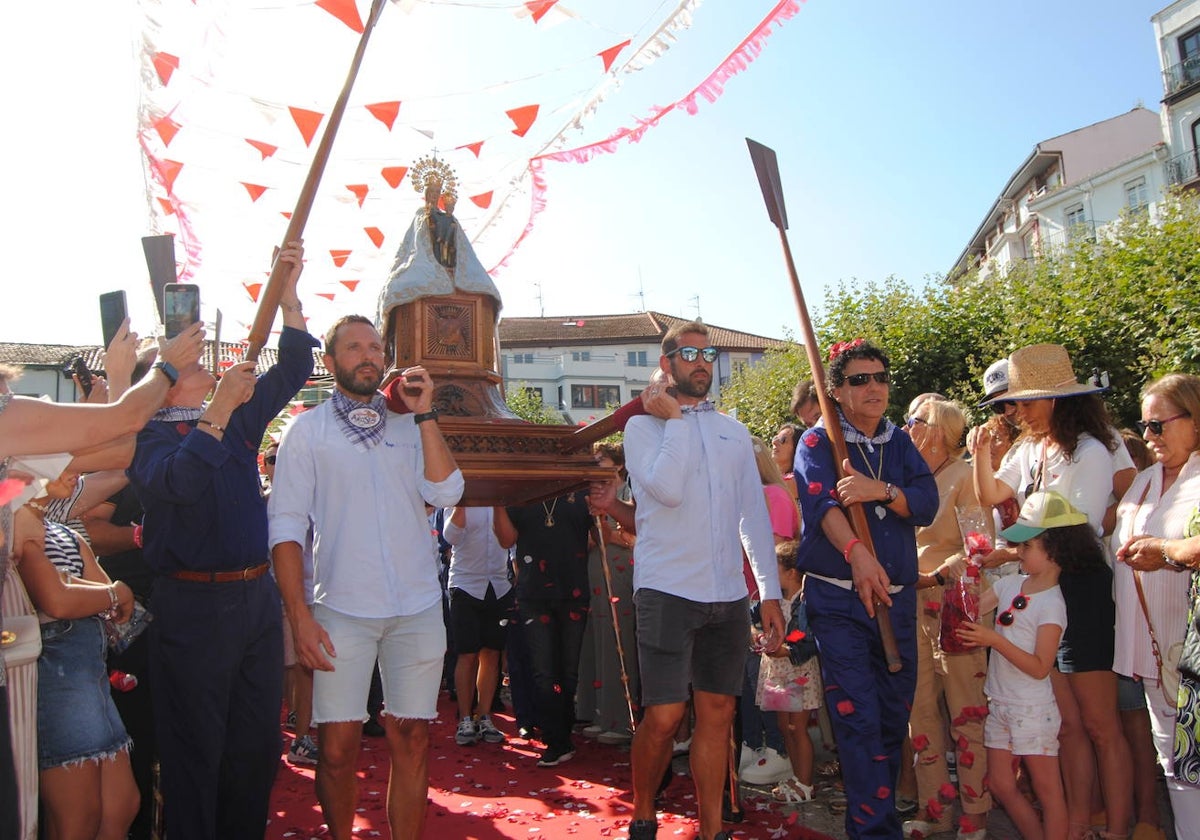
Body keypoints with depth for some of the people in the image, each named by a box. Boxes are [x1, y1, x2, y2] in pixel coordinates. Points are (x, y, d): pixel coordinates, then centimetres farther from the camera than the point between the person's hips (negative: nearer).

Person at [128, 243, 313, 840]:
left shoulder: (241, 416, 12)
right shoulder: (150, 435, -5)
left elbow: (293, 370, 12)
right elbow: (178, 481, -26)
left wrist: (288, 296, 2)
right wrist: (221, 406, -27)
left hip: (257, 595, 6)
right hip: (194, 605, -6)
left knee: (257, 744, 15)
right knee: (195, 750, 5)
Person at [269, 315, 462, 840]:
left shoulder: (409, 426, 11)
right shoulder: (307, 430, 5)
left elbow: (446, 493, -3)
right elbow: (286, 526, -1)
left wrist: (424, 413, -6)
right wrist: (299, 615, -9)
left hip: (418, 609, 2)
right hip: (342, 611, -2)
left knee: (412, 740, 6)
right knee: (338, 746, 3)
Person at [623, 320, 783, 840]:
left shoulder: (734, 433, 14)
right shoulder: (643, 426, 2)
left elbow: (755, 515, 12)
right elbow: (667, 489, -17)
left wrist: (770, 592, 7)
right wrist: (674, 419, -8)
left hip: (729, 595, 4)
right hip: (667, 590, -4)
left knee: (717, 713, 9)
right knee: (663, 717, -4)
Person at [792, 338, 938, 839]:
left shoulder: (900, 443, 11)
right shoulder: (818, 442, -2)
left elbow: (927, 503, -3)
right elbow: (821, 502, -20)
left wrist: (881, 490, -23)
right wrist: (857, 553, -38)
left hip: (897, 596, 5)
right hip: (838, 598, -5)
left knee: (895, 715, 12)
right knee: (858, 717, -6)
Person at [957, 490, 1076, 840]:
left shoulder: (1051, 604, -17)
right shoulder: (1012, 583, 3)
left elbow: (1040, 667, -19)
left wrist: (994, 640, -26)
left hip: (1032, 709, -8)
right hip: (999, 703, 8)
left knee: (1047, 789, 5)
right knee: (1001, 785, 14)